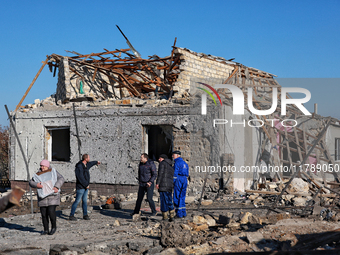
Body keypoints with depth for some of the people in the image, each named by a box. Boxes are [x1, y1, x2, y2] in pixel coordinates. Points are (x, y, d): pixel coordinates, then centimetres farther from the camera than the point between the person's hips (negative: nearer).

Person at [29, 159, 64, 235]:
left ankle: (54, 227, 9)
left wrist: (56, 187, -23)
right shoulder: (38, 175, 6)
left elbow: (61, 179, -8)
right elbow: (31, 182, 5)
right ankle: (46, 230, 15)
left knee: (51, 211, -13)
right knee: (44, 214, 2)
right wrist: (36, 185, -17)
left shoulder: (53, 172, -1)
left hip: (52, 196, -3)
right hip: (43, 197, 3)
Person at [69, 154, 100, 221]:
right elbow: (80, 178, -23)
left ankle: (85, 215, 14)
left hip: (85, 187, 9)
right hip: (80, 187, -9)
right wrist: (86, 185, -18)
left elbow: (90, 163, 36)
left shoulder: (86, 165, 11)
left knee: (85, 200, 8)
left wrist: (96, 162, 54)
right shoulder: (79, 167, -18)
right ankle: (71, 215, -3)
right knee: (77, 201, -8)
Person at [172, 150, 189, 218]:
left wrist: (173, 182, -12)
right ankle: (183, 213, 10)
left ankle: (179, 214, -4)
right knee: (182, 197, 12)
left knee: (177, 197, -3)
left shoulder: (177, 163, -8)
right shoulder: (184, 163, 17)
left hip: (178, 180, -8)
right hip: (185, 180, 8)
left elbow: (175, 173, -14)